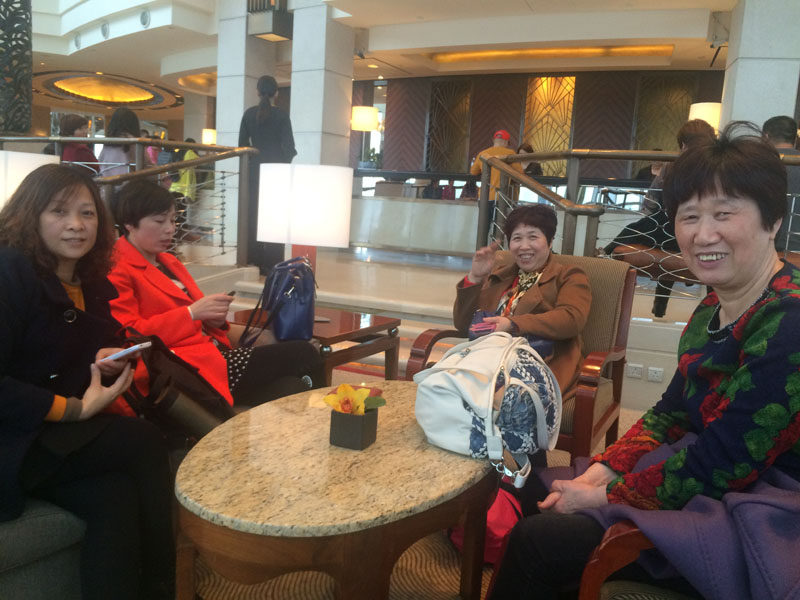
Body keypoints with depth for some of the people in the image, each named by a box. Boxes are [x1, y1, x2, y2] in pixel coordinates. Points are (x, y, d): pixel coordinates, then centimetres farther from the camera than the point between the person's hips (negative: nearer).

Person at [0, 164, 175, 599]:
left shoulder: (90, 282, 10)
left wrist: (108, 360, 1)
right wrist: (76, 409, -18)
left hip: (56, 439, 6)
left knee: (115, 496, -25)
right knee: (144, 443, -23)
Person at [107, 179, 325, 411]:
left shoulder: (168, 262, 23)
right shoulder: (115, 271, -4)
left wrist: (213, 319, 1)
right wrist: (191, 312, -19)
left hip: (210, 353, 9)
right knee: (303, 356, -16)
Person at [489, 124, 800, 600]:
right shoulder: (711, 311, 7)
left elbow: (717, 466, -24)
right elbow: (670, 416, 9)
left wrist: (602, 496, -14)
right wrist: (600, 473, -4)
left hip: (760, 521, -8)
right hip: (710, 487, 9)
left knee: (538, 542, -14)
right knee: (540, 491, 9)